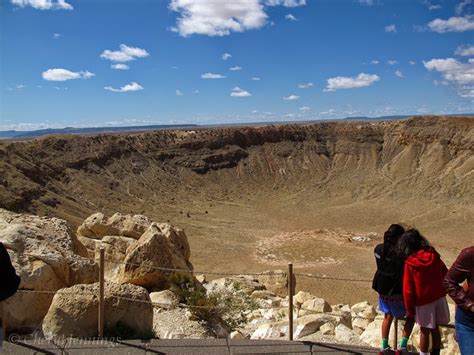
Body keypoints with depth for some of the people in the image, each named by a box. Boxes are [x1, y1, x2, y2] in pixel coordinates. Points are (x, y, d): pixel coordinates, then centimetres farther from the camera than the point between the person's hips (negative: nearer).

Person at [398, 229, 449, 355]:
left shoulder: (409, 263, -15)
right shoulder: (434, 256, -5)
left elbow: (408, 289, -12)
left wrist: (410, 310, -3)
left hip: (423, 301, -4)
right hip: (439, 297, 4)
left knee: (425, 331, 10)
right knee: (435, 329, 17)